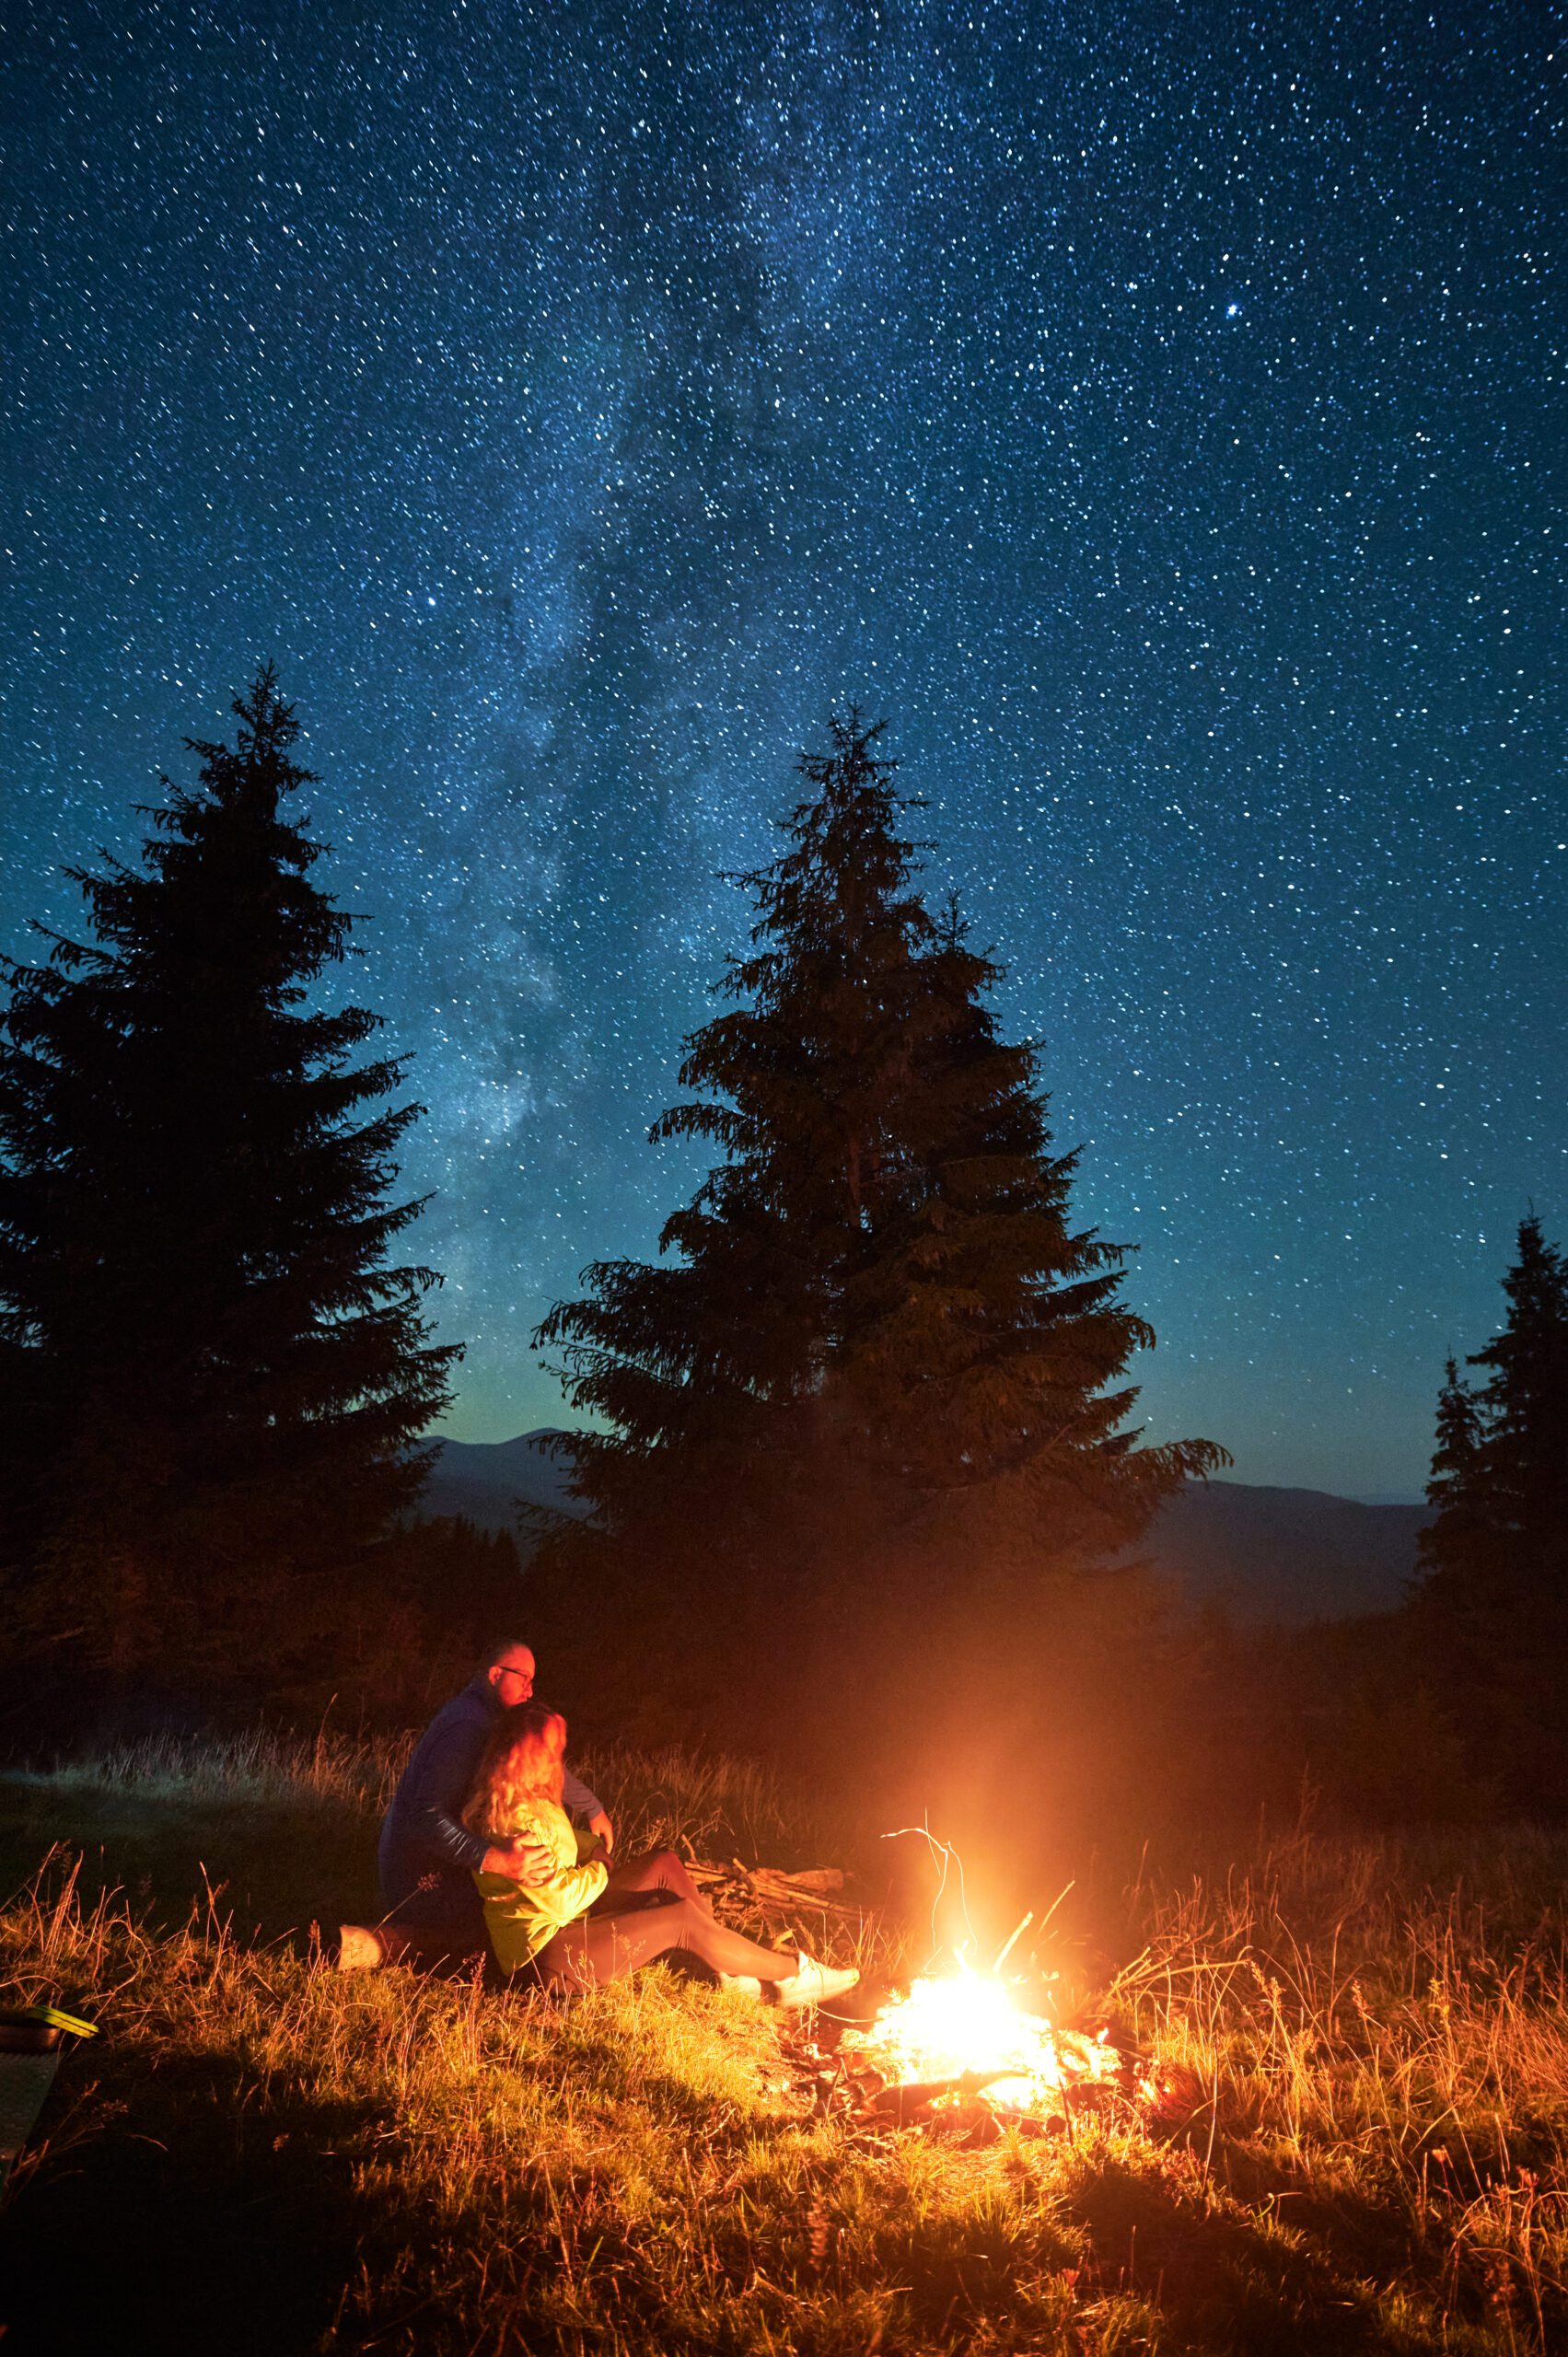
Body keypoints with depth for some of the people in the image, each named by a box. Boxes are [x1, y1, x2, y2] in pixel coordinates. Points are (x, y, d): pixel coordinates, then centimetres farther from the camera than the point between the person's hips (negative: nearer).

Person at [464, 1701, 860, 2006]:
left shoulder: (532, 1802, 6)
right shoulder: (518, 1821, -28)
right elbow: (561, 1899, -30)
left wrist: (593, 1848, 6)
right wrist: (598, 1872, -9)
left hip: (567, 1922, 11)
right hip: (547, 1955, -11)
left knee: (664, 1864, 4)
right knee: (683, 1919, -13)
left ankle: (729, 1967, 6)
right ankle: (793, 1974, 1)